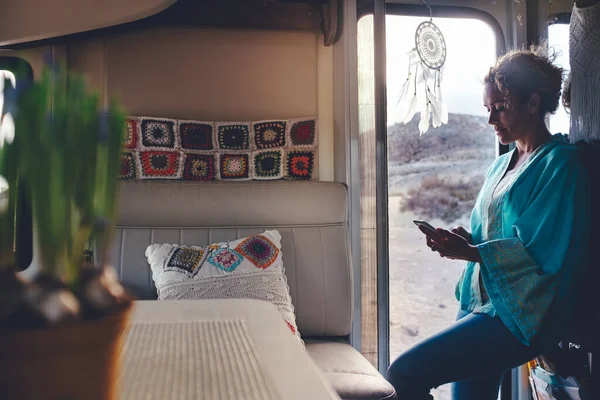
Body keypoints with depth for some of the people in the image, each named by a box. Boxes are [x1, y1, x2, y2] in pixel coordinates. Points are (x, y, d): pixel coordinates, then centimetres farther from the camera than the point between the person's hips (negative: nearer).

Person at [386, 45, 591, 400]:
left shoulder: (560, 163, -9)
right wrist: (462, 240, -1)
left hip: (520, 316, -8)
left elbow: (541, 251, -17)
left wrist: (467, 251, -21)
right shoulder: (504, 163, 17)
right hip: (481, 304, 8)